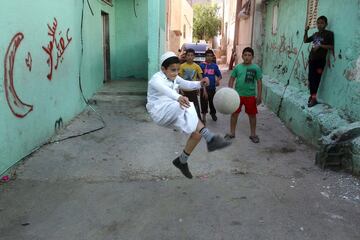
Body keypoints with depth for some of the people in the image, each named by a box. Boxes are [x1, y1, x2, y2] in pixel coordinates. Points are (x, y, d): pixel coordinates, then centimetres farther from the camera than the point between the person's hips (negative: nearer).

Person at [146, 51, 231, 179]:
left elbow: (187, 84, -3)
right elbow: (164, 89, -35)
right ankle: (211, 139, -42)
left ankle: (181, 161, 11)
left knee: (197, 133, -8)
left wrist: (200, 83, -26)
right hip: (159, 112, -8)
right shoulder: (156, 79, -12)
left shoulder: (174, 78, 14)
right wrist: (178, 97, -56)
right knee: (186, 107, -34)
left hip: (173, 114, 8)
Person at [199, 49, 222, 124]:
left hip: (212, 87, 3)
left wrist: (218, 80, -11)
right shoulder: (202, 65, -4)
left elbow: (219, 75, 11)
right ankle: (204, 116, 14)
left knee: (212, 101, 15)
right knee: (204, 102, 1)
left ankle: (213, 113, 38)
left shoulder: (215, 66, 4)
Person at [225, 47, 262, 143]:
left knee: (252, 115, 8)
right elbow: (232, 79, 5)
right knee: (234, 113, 8)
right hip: (237, 94, 1)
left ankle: (253, 134, 23)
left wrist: (259, 96, -6)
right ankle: (232, 133, 23)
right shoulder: (238, 67, 0)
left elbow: (259, 82, -2)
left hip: (251, 95, -1)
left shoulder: (256, 68, -4)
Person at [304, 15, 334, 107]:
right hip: (312, 59, 6)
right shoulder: (315, 34, 14)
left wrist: (320, 45, -18)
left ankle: (313, 97, 3)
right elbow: (305, 40, 23)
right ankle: (312, 96, 18)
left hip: (320, 60, -6)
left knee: (316, 79, -3)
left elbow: (331, 47, -10)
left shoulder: (329, 33, -3)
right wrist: (306, 31, 9)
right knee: (311, 78, 6)